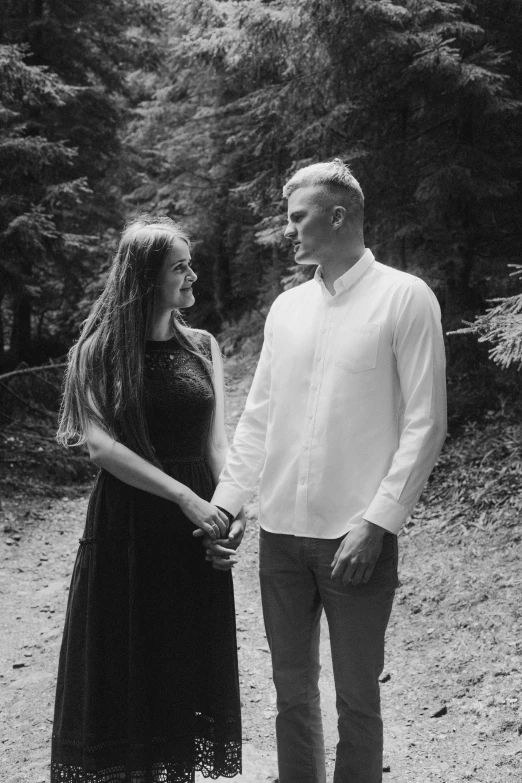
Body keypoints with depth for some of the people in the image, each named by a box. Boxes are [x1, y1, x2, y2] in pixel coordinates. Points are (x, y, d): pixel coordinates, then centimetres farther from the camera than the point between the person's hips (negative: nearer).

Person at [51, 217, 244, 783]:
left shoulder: (202, 347, 6)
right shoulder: (100, 350, -5)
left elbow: (216, 440, 5)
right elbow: (101, 444, -13)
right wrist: (184, 496, -20)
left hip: (195, 526, 4)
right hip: (127, 524, -3)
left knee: (190, 667, 10)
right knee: (124, 672, 5)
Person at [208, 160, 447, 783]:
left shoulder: (405, 298, -5)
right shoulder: (286, 307, 10)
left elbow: (424, 423, -9)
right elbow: (257, 418, 12)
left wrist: (376, 523, -15)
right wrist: (223, 503, 3)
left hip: (358, 538, -5)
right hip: (280, 533, 5)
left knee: (356, 699, 7)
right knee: (292, 690, 15)